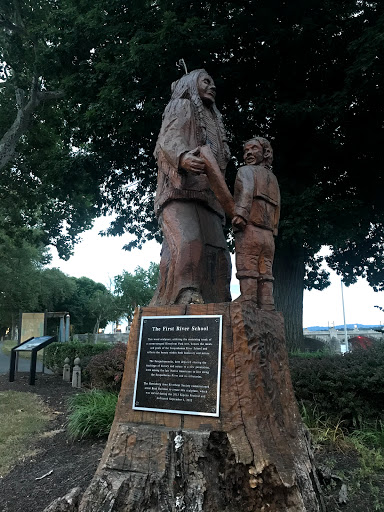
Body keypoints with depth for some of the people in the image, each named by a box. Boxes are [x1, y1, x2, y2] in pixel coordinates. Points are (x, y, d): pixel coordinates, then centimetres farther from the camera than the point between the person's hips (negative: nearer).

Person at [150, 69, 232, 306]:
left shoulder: (213, 121, 37)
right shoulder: (181, 107, 17)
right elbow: (169, 140, -4)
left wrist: (226, 204, 19)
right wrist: (183, 157, -29)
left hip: (206, 196, 6)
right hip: (181, 191, -6)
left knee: (217, 254, -7)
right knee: (187, 243, -29)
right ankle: (185, 299, -32)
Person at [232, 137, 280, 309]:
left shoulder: (246, 171, 7)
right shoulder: (273, 178, 29)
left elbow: (246, 190, -15)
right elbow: (276, 210, 23)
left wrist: (240, 213, -28)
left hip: (249, 230, -7)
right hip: (268, 235, 7)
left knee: (247, 273, -11)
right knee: (265, 275, 3)